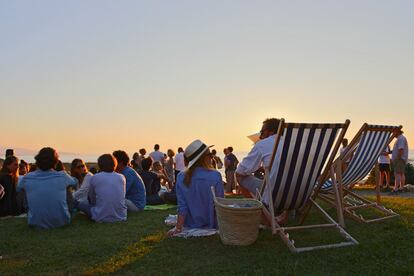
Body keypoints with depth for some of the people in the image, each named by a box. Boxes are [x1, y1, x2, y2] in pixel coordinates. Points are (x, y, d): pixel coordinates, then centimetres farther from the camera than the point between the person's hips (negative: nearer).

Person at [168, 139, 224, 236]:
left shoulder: (181, 177, -8)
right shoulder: (215, 176, -16)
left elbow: (182, 206, -8)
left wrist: (178, 228, -5)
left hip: (190, 227, 4)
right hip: (210, 227, -3)